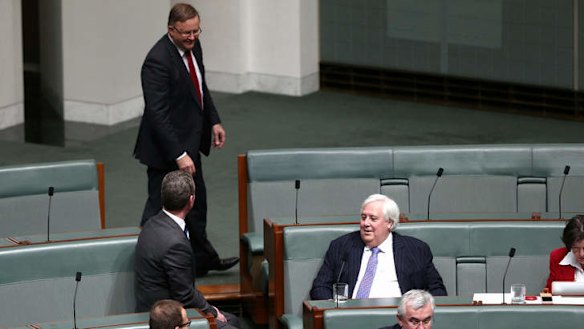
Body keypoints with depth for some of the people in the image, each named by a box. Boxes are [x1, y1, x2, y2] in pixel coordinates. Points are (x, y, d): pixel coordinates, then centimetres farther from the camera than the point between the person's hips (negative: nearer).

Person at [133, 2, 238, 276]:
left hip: (189, 141, 9)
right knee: (159, 211, 0)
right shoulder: (158, 61, -27)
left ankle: (202, 260, 40)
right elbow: (158, 115, -29)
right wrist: (179, 155, -30)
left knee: (195, 202, 23)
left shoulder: (193, 46, 0)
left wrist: (214, 121, 14)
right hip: (165, 150, -9)